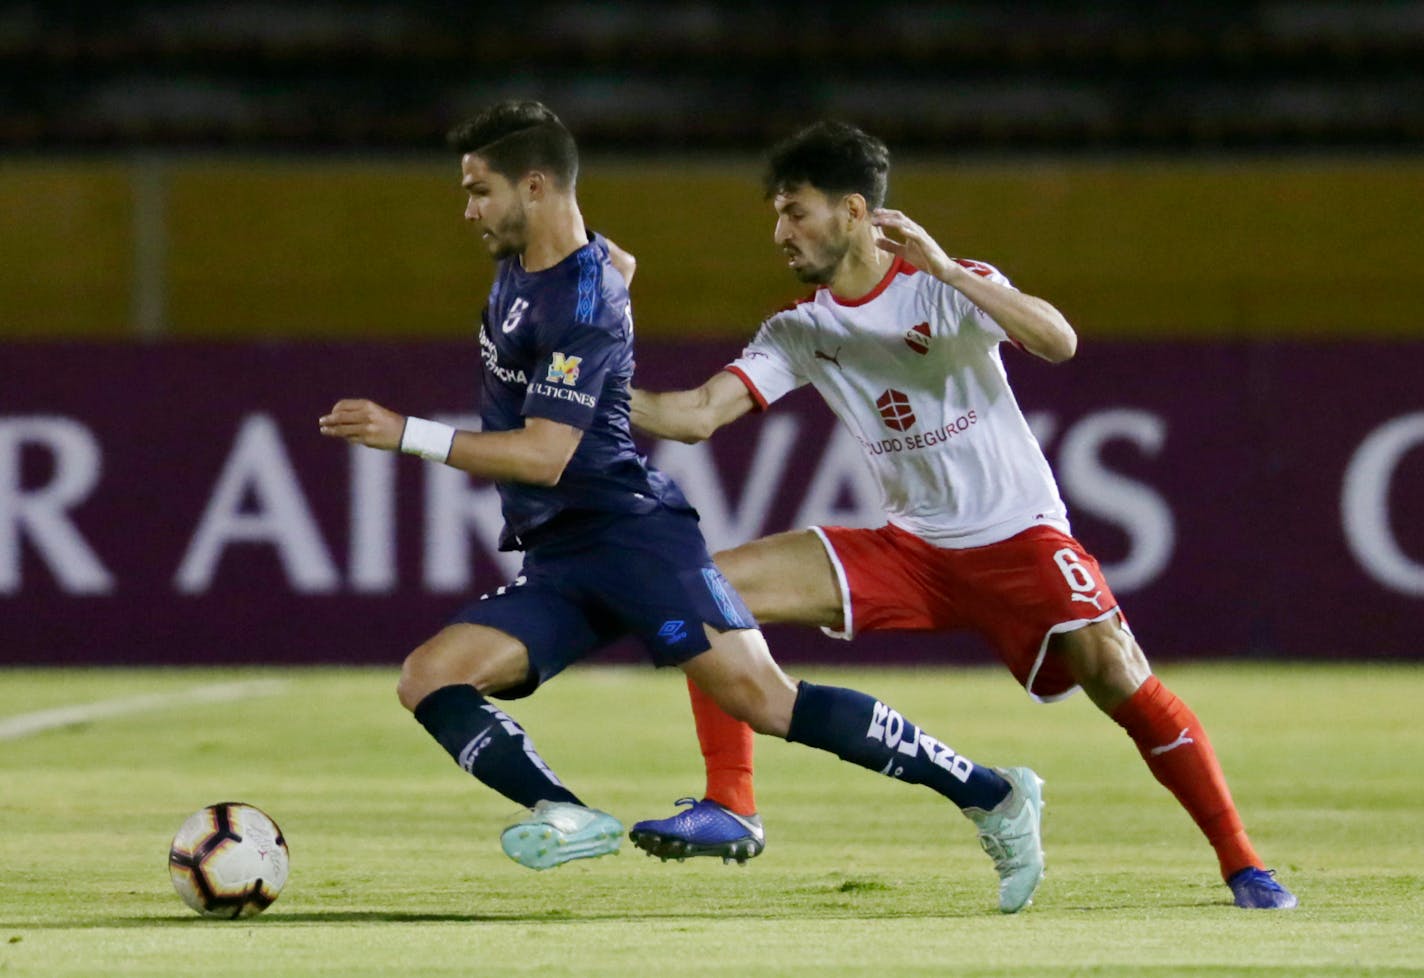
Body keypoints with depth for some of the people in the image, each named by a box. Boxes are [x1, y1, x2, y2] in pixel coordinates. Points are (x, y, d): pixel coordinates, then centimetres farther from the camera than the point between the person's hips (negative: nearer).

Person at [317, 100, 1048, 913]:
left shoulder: (584, 304, -15)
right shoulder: (520, 267, 14)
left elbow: (544, 454, -23)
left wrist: (409, 435, -22)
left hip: (632, 532, -10)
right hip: (557, 564, 10)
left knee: (762, 698, -21)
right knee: (429, 679, -11)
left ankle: (993, 796, -14)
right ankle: (567, 816, -31)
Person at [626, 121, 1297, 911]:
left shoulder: (945, 287, -12)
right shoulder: (800, 331, 3)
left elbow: (1058, 342, -29)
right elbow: (698, 414, -4)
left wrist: (944, 267, -35)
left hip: (1018, 537, -5)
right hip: (911, 548, 5)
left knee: (1115, 673, -24)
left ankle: (1240, 863, -10)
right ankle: (729, 810, -5)